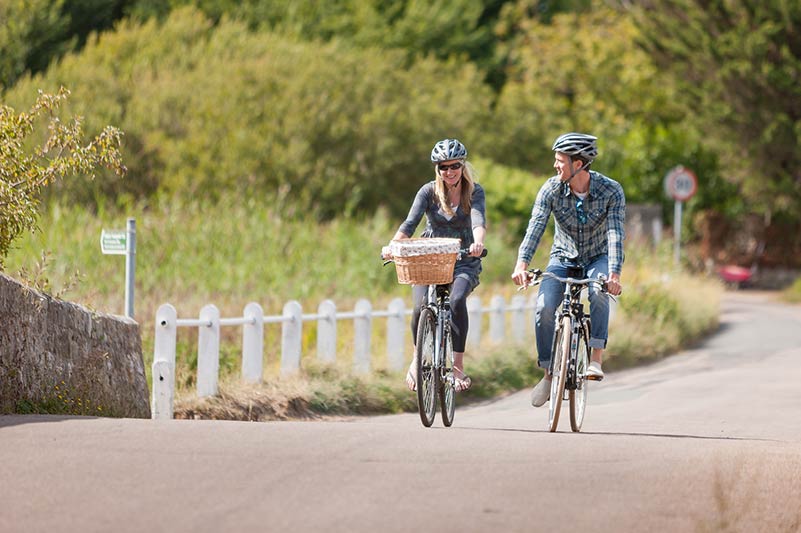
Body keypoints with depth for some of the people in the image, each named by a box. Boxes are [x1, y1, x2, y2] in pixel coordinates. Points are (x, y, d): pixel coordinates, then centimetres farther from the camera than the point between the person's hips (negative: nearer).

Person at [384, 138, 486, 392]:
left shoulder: (474, 191, -4)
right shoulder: (429, 191, -2)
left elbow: (478, 219, -22)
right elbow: (410, 223, -14)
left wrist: (478, 242, -44)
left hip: (463, 262, -1)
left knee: (457, 300, -32)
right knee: (420, 308, -22)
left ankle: (458, 365, -26)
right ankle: (418, 358, 7)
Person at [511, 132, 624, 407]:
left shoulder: (611, 191, -21)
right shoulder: (551, 189, -15)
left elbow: (615, 234, -30)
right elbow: (535, 227, -26)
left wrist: (614, 273, -45)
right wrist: (522, 263, -42)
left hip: (597, 259, -2)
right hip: (563, 259, 2)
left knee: (598, 293, -36)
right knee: (544, 307, -21)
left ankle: (596, 360, -31)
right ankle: (549, 373, -6)